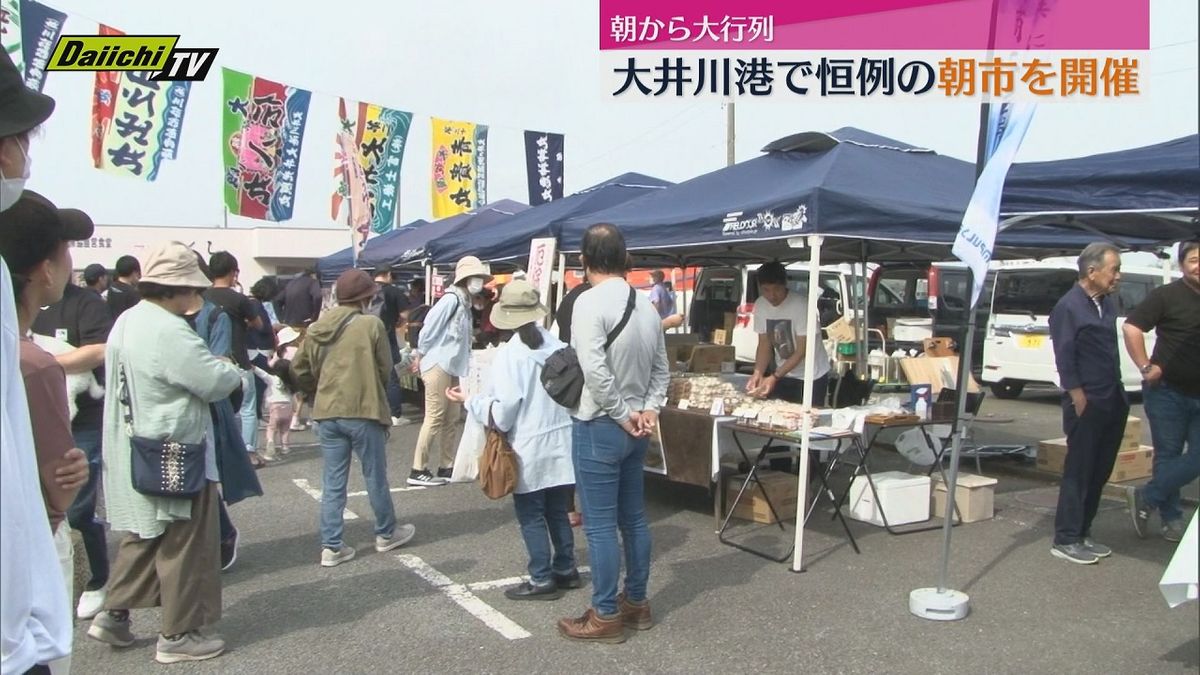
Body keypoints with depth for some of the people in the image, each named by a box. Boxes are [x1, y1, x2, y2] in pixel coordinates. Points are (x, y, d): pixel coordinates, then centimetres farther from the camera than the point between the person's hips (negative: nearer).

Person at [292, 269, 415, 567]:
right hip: (363, 410, -4)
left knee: (333, 481, 10)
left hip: (326, 412, 4)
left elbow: (300, 368, 9)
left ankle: (331, 546, 10)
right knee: (375, 476, 12)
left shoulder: (318, 327, 5)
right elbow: (385, 368, -4)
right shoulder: (371, 324, -9)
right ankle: (386, 534, 27)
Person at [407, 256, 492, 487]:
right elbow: (429, 326, -17)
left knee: (451, 418, 11)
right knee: (434, 417, -8)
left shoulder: (465, 303, 16)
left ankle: (446, 466, 18)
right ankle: (418, 470, -4)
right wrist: (420, 355, -10)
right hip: (438, 365, -9)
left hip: (452, 367, 9)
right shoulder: (451, 298, -13)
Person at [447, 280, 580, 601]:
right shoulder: (559, 347, 0)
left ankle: (542, 580, 11)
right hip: (561, 440, 6)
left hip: (530, 446, -5)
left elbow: (504, 410, -17)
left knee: (531, 515, 6)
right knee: (557, 510, 17)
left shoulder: (508, 354, -14)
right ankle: (566, 570, 26)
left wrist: (469, 400, -3)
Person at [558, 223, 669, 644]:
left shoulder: (590, 302, -17)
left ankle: (606, 617, 10)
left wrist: (622, 414, -15)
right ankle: (636, 603, 28)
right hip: (636, 428, 8)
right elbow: (661, 368, 11)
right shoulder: (646, 305, 8)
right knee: (633, 518, 16)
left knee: (600, 526, 1)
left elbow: (594, 370, -25)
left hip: (599, 427, -8)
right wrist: (649, 409, 2)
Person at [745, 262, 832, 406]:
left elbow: (802, 351, -21)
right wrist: (758, 373, -17)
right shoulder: (760, 305, -6)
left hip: (811, 377, -4)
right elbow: (764, 345, 0)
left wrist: (774, 377, -27)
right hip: (783, 374, 5)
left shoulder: (801, 306, -23)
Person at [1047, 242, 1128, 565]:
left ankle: (1083, 533, 24)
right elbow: (1064, 360, -15)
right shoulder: (1068, 307, -13)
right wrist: (1080, 401, -17)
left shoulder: (1107, 304, 12)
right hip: (1087, 405, -8)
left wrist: (1119, 397, 14)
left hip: (1112, 402, 8)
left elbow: (1111, 353, 18)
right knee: (1078, 472, -2)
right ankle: (1065, 541, 6)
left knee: (1100, 471, 13)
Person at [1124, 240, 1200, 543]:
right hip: (1168, 392, -5)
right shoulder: (1167, 296, -6)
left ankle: (1146, 498, 12)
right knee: (1168, 455, 4)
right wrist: (1146, 367, -16)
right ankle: (1172, 520, 15)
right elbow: (1132, 327, -13)